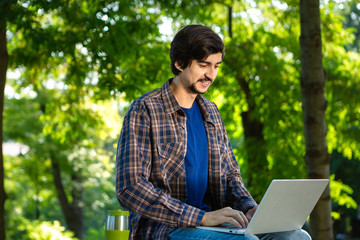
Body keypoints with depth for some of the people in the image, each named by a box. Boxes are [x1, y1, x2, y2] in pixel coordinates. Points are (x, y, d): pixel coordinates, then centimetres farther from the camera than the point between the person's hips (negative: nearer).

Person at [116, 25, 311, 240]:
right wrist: (202, 217, -22)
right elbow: (130, 188, -16)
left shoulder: (210, 112, 17)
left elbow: (230, 173, 23)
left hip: (211, 223, 7)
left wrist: (249, 207, -2)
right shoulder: (144, 110, -6)